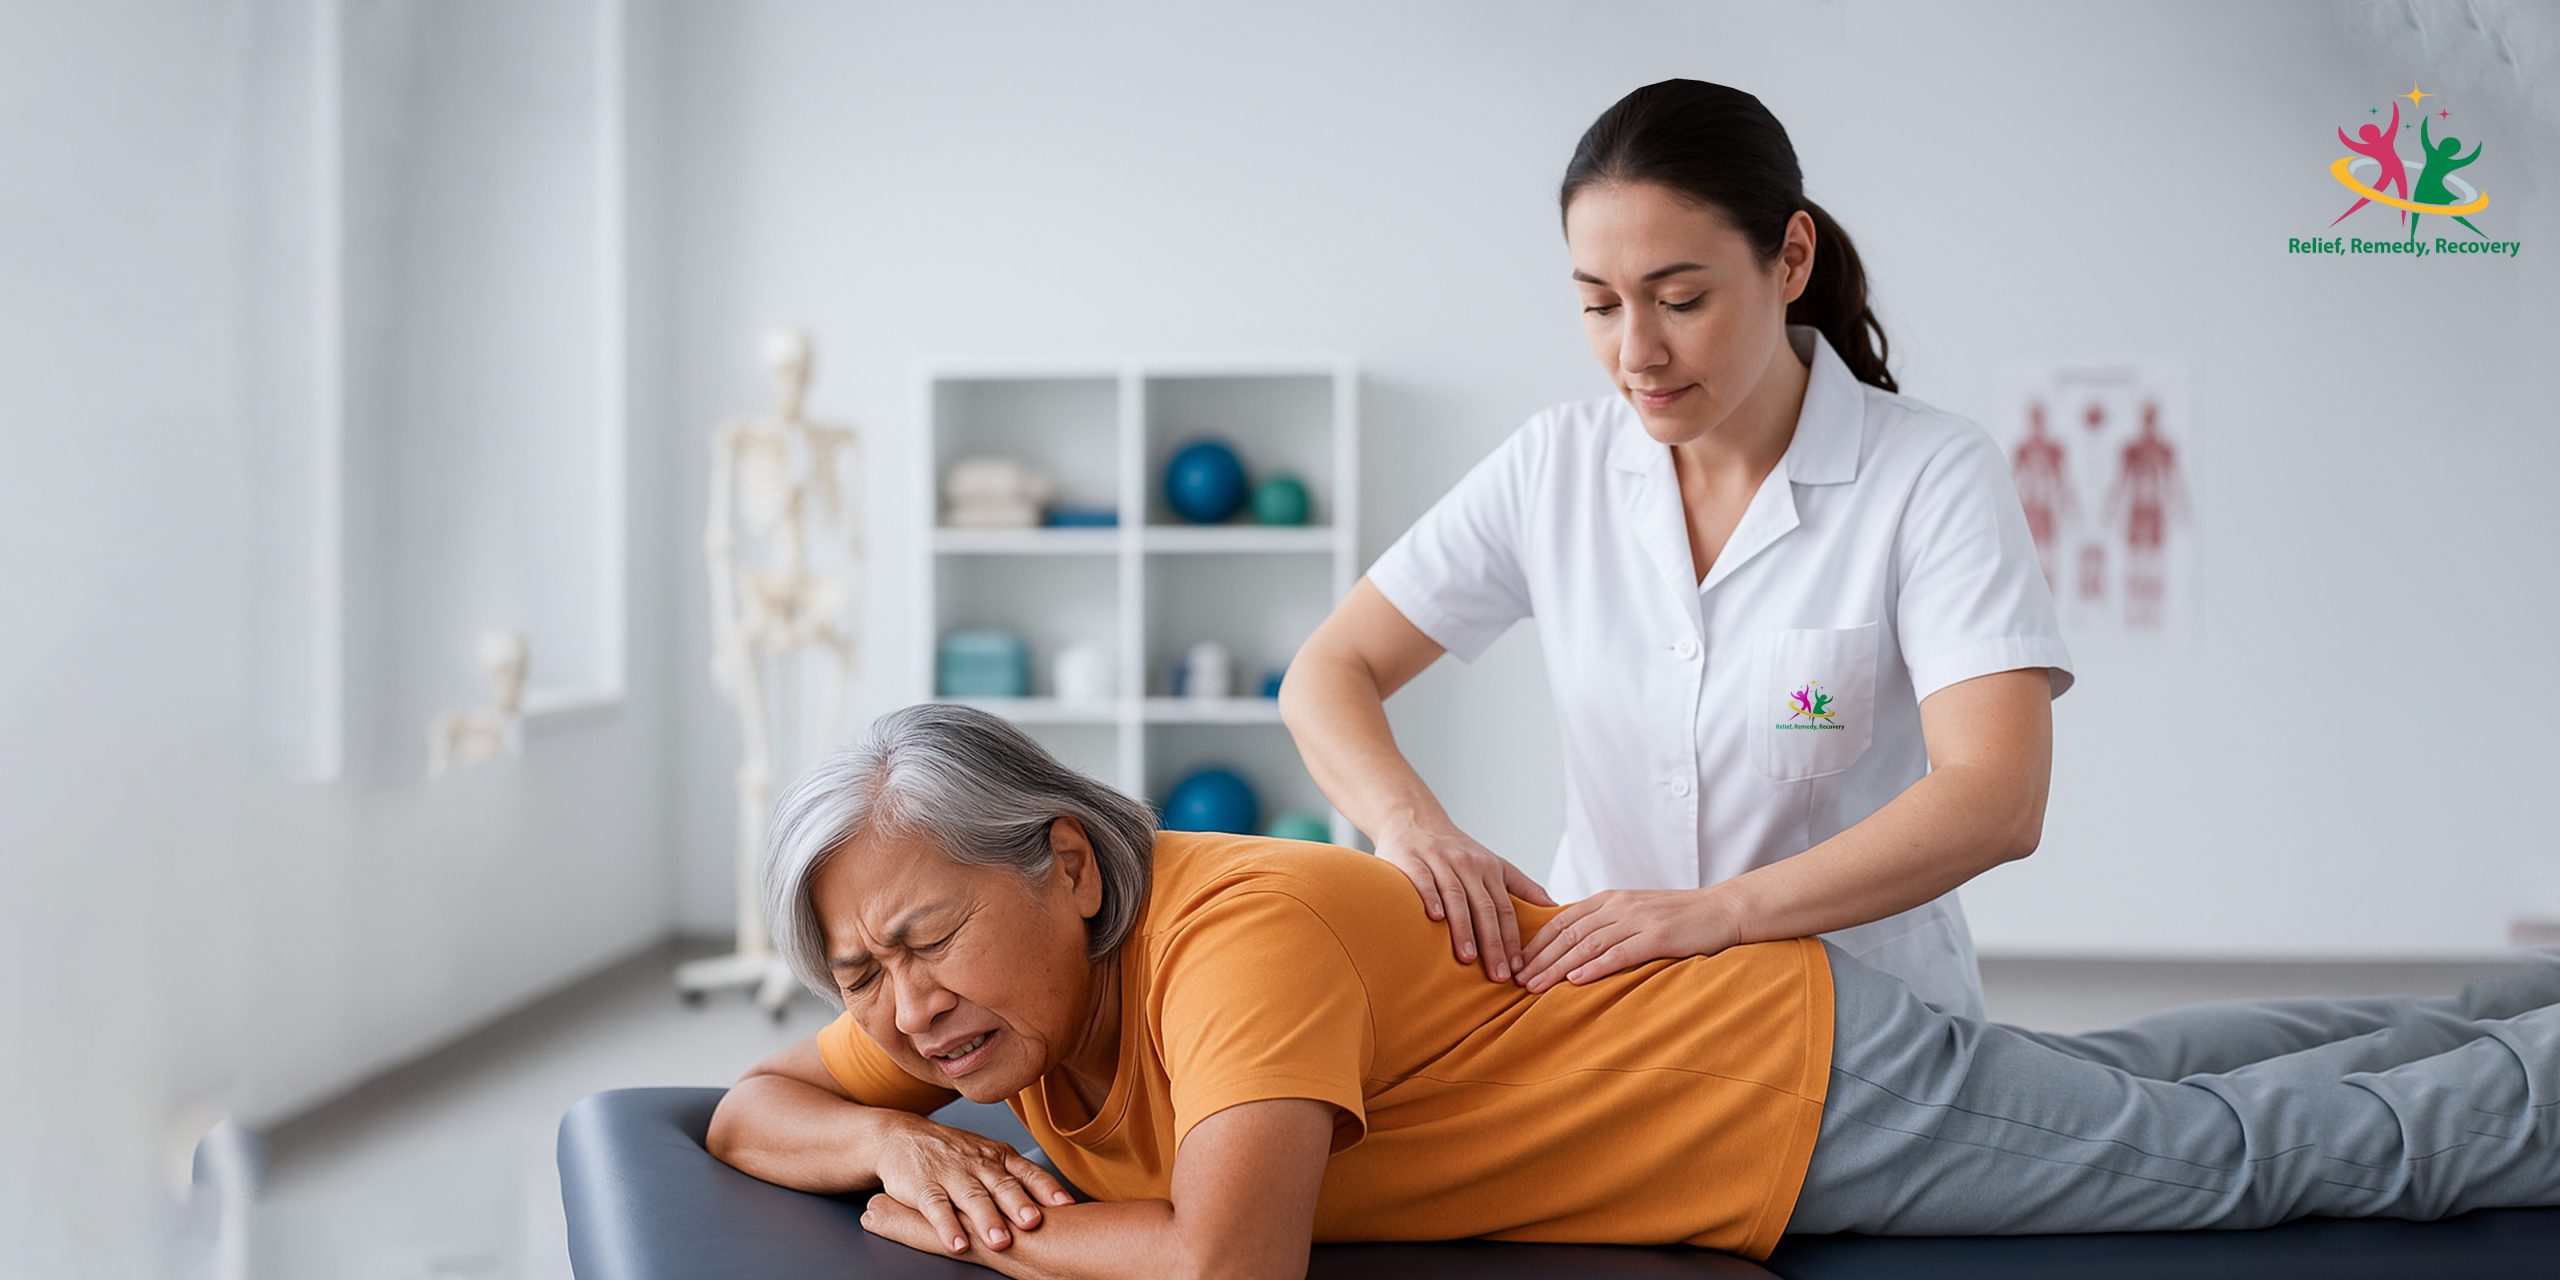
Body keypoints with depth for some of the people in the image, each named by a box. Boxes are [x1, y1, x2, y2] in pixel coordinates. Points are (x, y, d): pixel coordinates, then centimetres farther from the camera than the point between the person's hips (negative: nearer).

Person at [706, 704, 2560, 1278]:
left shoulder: (1240, 935, -35)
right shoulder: (987, 972, -10)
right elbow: (756, 1108, -1)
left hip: (1806, 1078, -8)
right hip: (1727, 1058, 8)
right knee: (2148, 1081, 26)